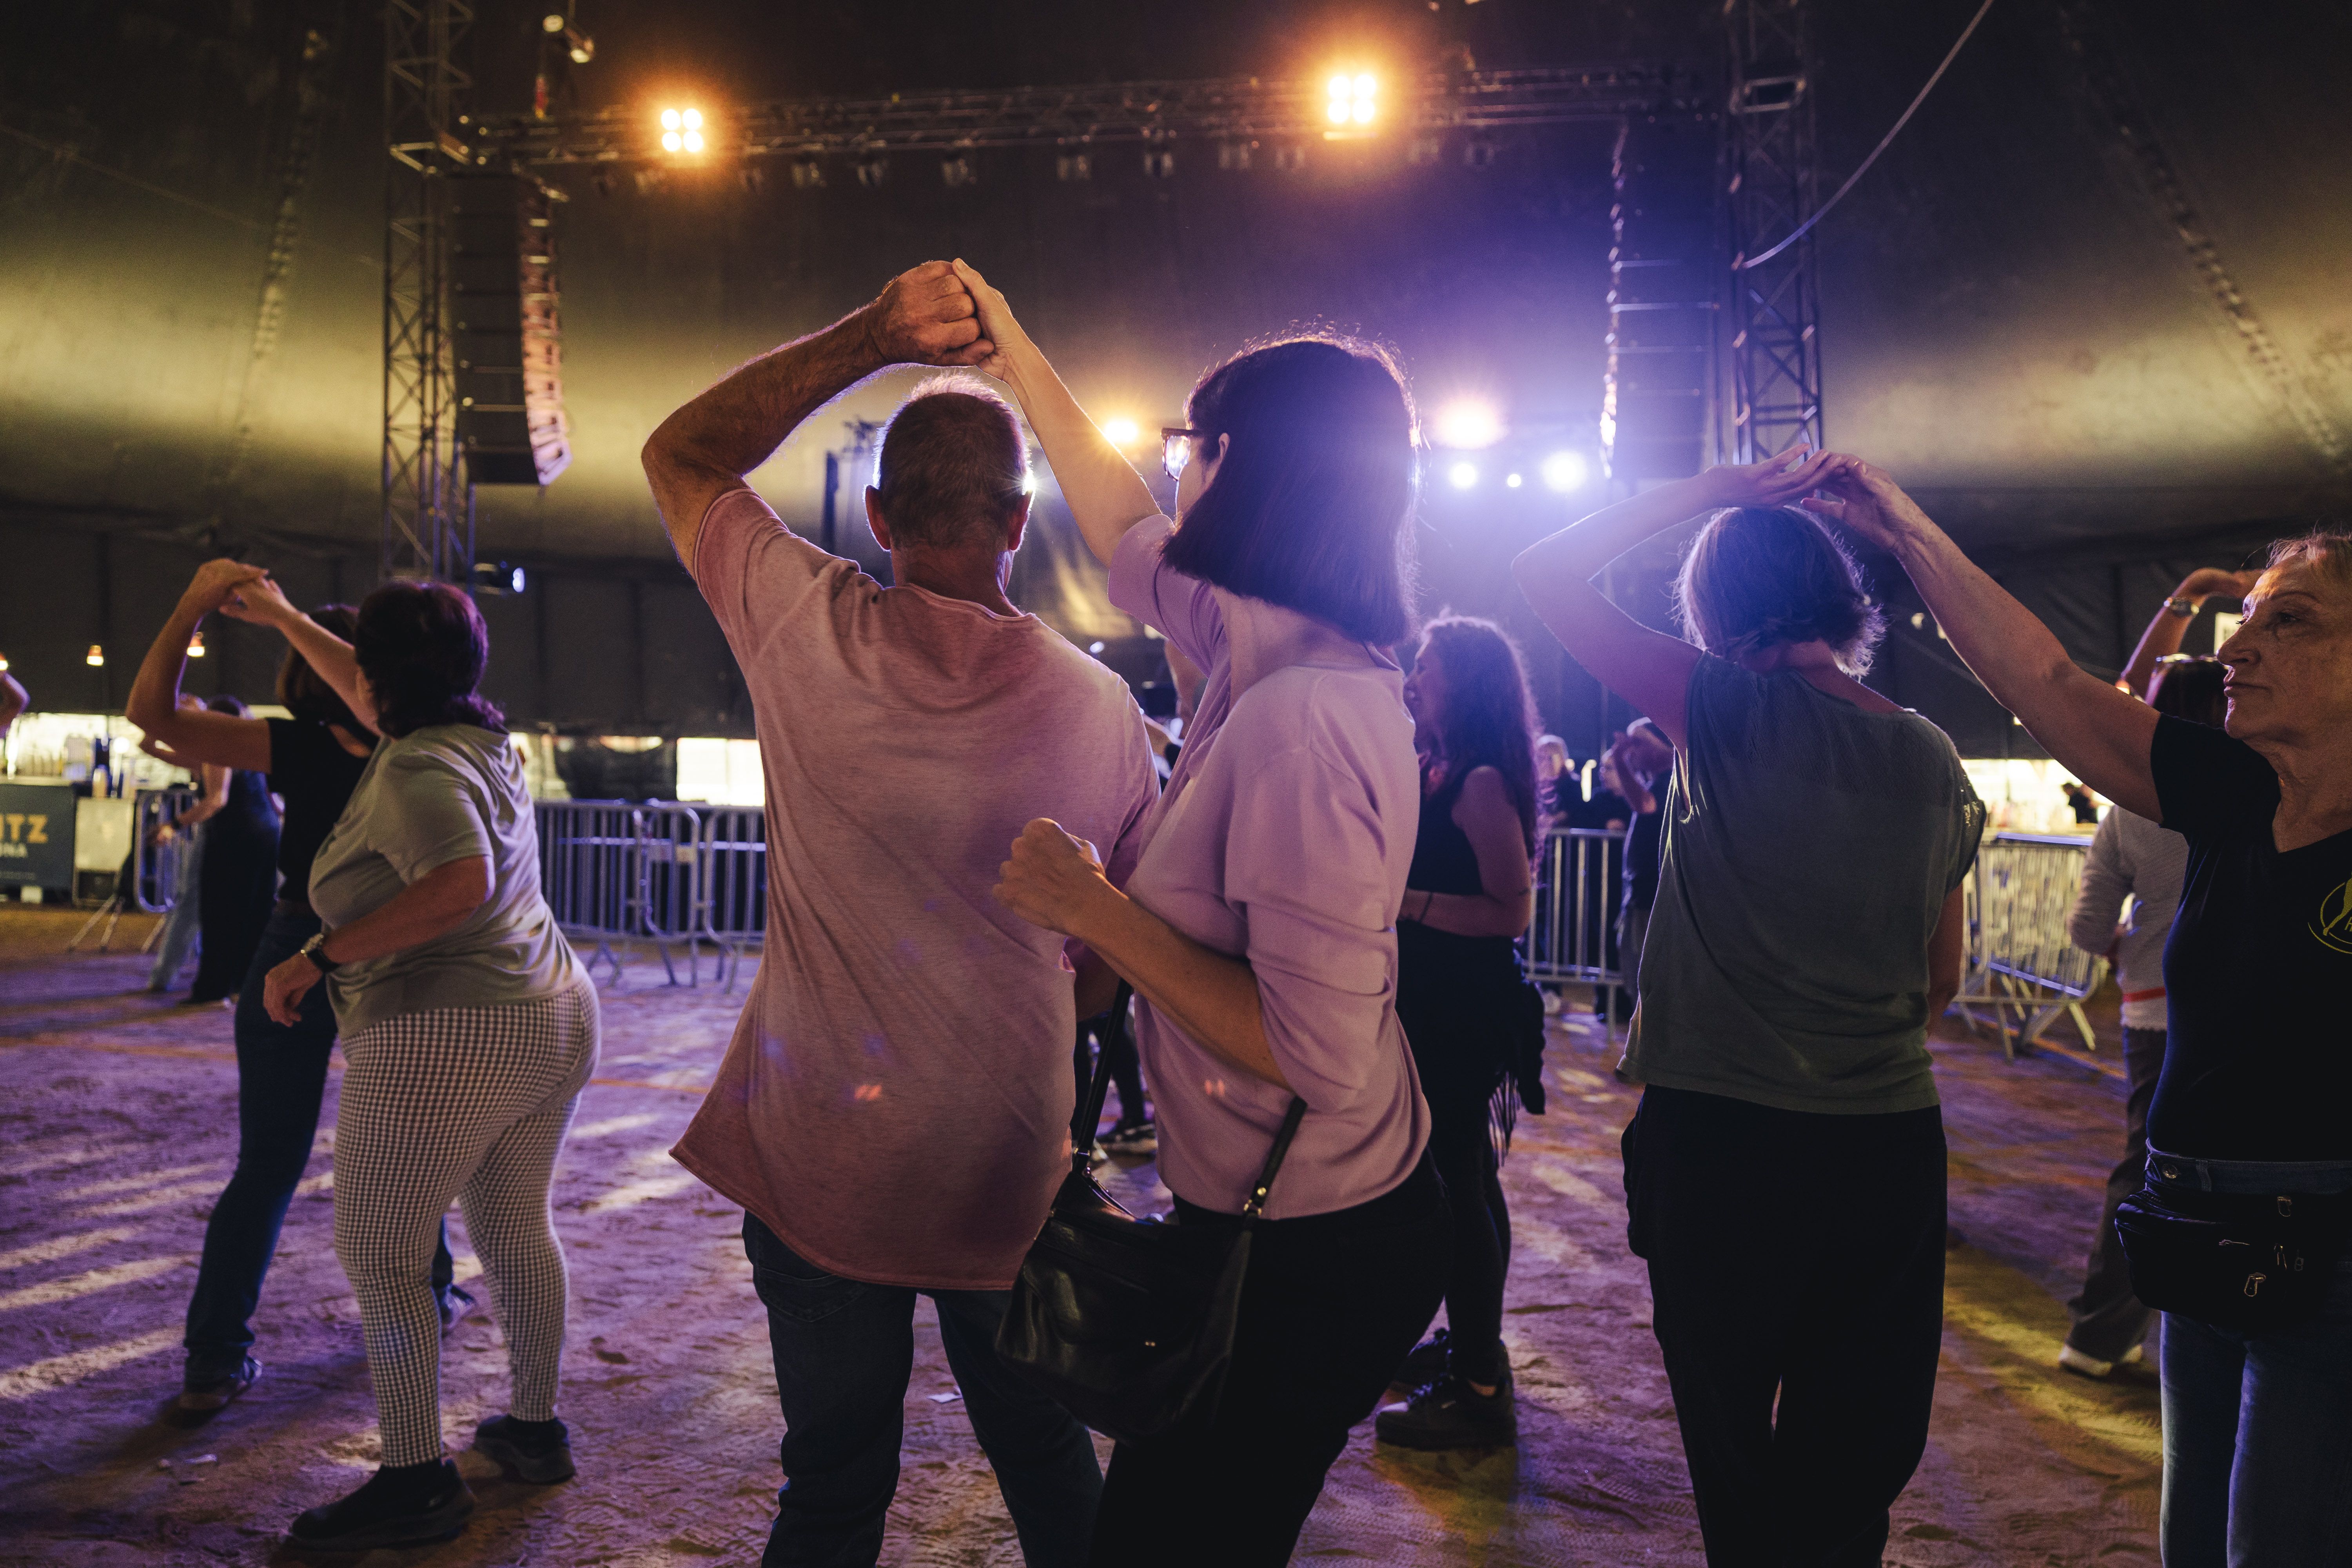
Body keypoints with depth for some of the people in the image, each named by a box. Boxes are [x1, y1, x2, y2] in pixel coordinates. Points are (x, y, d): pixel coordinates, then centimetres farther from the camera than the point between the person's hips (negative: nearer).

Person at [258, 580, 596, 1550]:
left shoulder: (415, 770, -16)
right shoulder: (479, 740, 12)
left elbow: (459, 884, -32)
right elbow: (387, 705, 30)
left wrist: (320, 956, -24)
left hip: (447, 1040, -10)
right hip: (552, 1016, 10)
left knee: (378, 1254, 3)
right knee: (514, 1229, 19)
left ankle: (417, 1482, 10)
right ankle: (537, 1429, 32)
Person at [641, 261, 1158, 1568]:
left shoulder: (811, 631, -12)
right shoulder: (1103, 711, -7)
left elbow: (682, 452, 5)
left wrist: (872, 338, -4)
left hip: (817, 1164, -1)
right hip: (1012, 1170, 1)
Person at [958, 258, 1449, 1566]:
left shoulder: (1305, 721, -29)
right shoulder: (1273, 656, 0)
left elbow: (1313, 1054, -30)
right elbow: (1133, 542, 19)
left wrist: (1093, 910, -22)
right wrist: (1020, 360, 24)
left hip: (1309, 1258, -9)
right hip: (1319, 1220, 9)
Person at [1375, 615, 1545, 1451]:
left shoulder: (1481, 783, -17)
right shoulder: (1434, 772, 12)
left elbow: (1513, 911, -22)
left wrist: (1408, 903, -22)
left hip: (1465, 1015, -10)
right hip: (1435, 1007, 10)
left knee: (1457, 1188, -5)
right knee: (1461, 1181, 19)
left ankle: (1479, 1391, 5)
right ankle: (1469, 1344, 33)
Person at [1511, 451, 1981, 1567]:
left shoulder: (1732, 712, -11)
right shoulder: (1935, 762, 4)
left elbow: (1545, 575, -5)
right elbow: (1940, 979, 13)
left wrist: (1702, 493, 1)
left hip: (1722, 1138, -4)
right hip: (1891, 1140, 5)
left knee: (1736, 1457, 12)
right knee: (1856, 1467, 17)